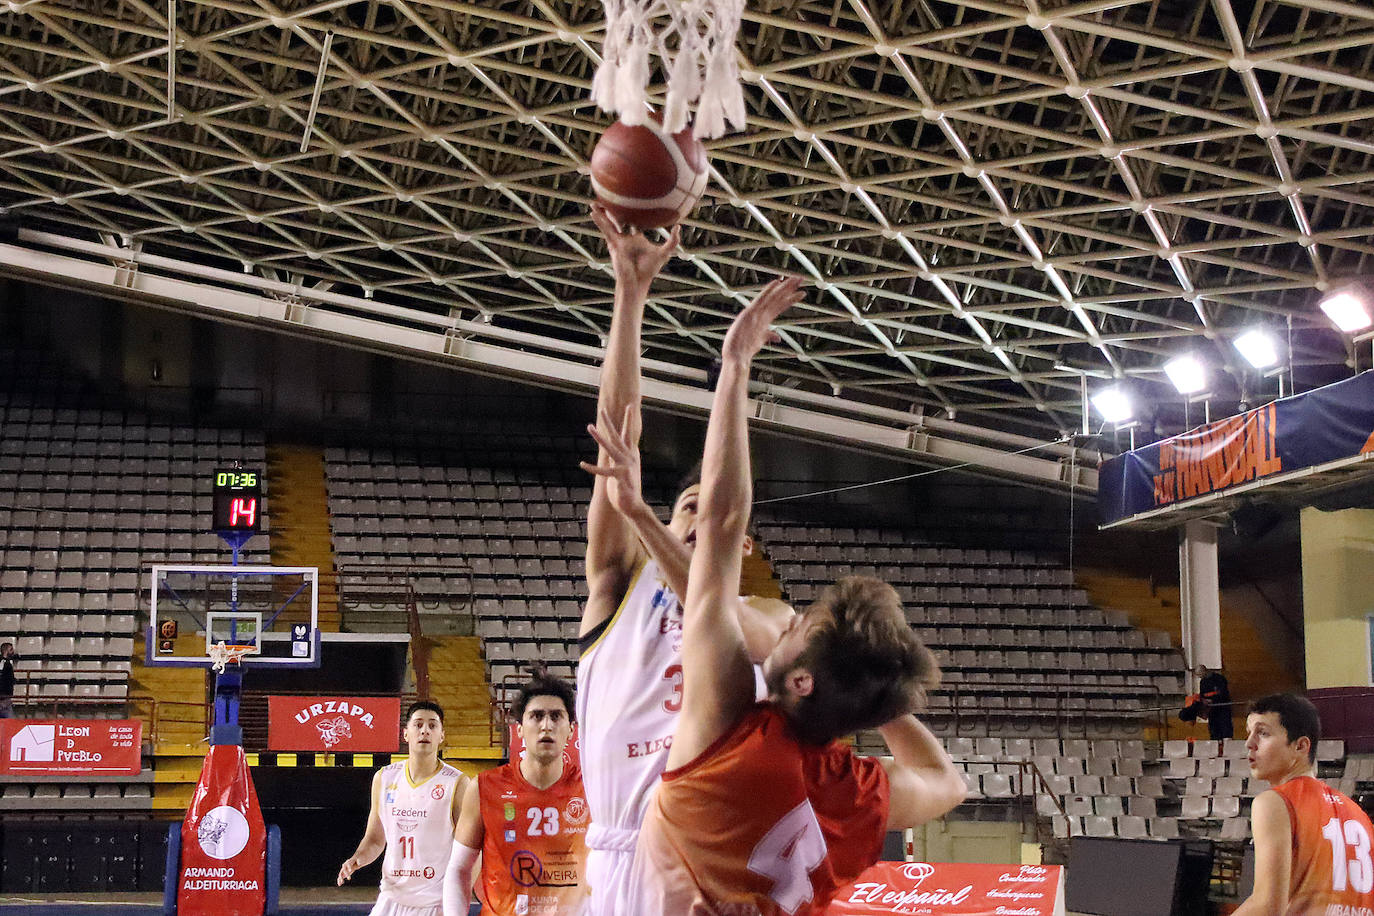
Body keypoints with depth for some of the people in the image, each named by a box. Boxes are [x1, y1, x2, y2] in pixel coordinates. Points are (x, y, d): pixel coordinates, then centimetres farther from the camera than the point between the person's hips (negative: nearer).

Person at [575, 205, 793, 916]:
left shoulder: (770, 617, 13)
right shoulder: (624, 579, 14)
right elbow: (618, 426, 4)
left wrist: (637, 510, -25)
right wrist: (630, 290, -4)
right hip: (622, 854, 1)